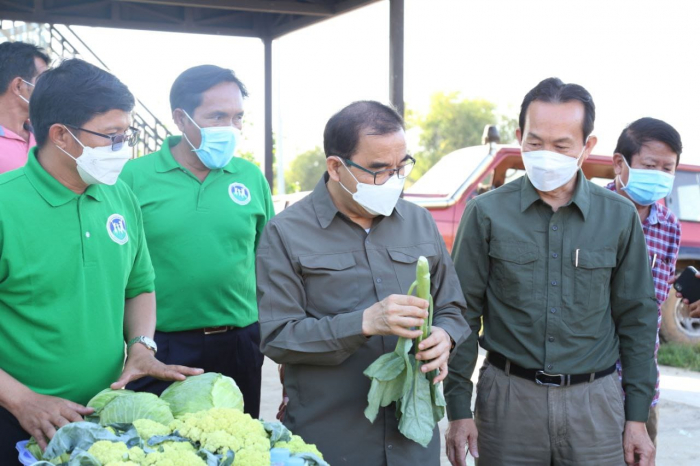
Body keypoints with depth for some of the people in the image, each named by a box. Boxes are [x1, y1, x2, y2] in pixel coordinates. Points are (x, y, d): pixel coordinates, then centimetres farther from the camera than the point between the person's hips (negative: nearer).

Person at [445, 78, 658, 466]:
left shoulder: (619, 217, 0)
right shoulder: (487, 213, -3)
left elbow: (636, 319, 6)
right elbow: (463, 315, 0)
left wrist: (637, 417, 4)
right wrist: (458, 410, -2)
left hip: (594, 403, 1)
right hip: (508, 398, -1)